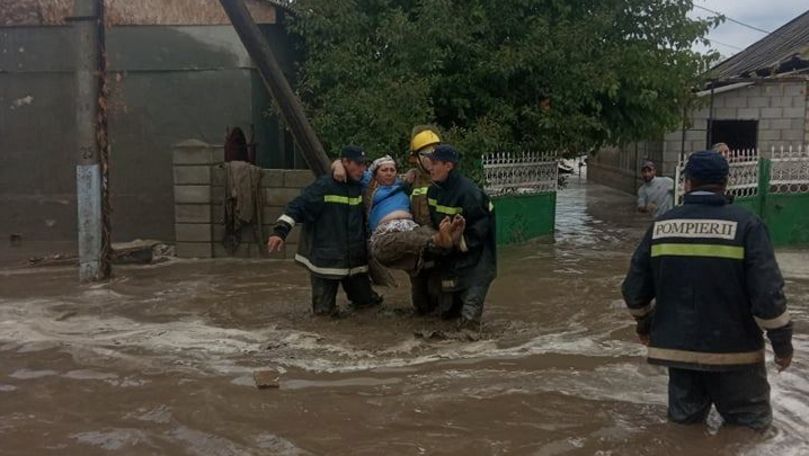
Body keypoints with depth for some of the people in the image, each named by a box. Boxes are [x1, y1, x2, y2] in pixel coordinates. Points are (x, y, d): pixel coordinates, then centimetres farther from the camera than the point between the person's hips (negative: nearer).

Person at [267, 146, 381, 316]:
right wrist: (280, 231, -28)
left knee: (366, 300, 11)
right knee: (324, 309, -3)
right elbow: (298, 206, -17)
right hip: (325, 259, -6)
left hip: (355, 258, 6)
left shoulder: (360, 188, 8)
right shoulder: (324, 186, -12)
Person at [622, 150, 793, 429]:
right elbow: (768, 293, -17)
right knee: (750, 427, 14)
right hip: (733, 350, -3)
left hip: (676, 347, 4)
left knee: (684, 422, 20)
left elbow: (635, 288, 3)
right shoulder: (745, 224, -13)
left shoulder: (661, 224, -1)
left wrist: (644, 322, 21)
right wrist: (782, 341, -3)